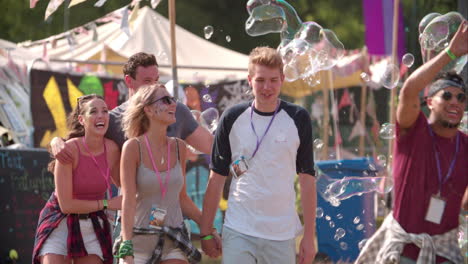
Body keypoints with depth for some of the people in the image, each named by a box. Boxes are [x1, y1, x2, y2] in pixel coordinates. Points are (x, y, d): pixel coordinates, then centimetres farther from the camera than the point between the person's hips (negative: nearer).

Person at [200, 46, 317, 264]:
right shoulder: (233, 118, 3)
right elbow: (216, 178, 8)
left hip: (282, 233, 1)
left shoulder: (298, 119, 3)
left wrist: (309, 235, 1)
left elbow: (307, 179, 5)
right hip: (238, 231, -1)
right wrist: (205, 232, 6)